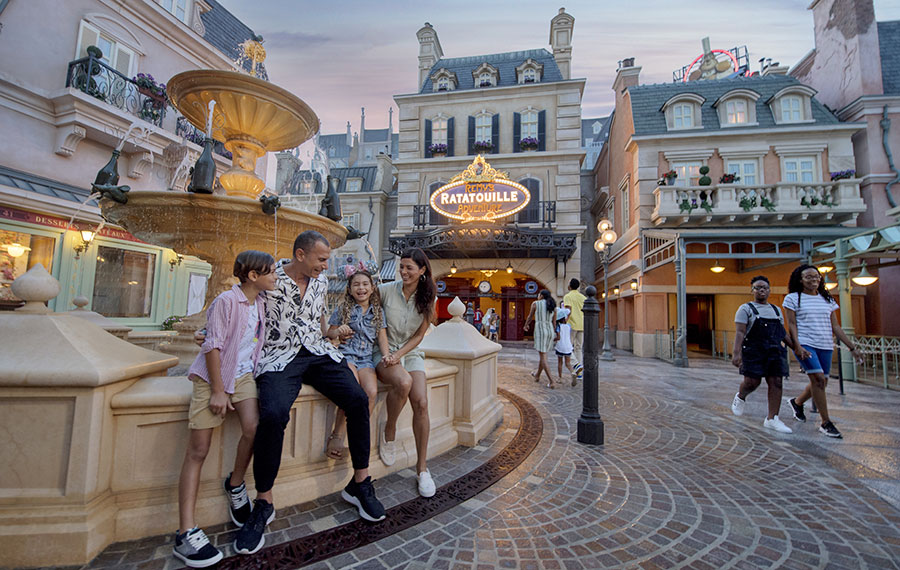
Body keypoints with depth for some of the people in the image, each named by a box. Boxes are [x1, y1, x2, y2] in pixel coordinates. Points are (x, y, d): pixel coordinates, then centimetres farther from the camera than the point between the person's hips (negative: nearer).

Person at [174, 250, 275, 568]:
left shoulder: (261, 302, 7)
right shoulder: (226, 301, -13)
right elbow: (213, 346, -14)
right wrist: (218, 391, -14)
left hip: (242, 374, 5)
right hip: (212, 375, -5)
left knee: (254, 428, -17)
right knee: (198, 450, -3)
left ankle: (235, 484, 11)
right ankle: (186, 534, 2)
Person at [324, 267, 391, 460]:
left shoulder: (378, 311, 14)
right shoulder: (343, 308, 8)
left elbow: (382, 337, 13)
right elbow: (329, 333, 12)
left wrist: (386, 356, -2)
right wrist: (338, 332, -11)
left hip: (366, 358, 3)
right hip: (344, 355, -2)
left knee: (372, 392, -25)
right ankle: (337, 435, -14)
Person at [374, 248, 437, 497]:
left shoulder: (428, 298, 0)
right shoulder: (386, 290, -5)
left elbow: (419, 335, 0)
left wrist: (399, 354, -11)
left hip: (411, 353, 2)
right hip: (385, 351, -2)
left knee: (421, 403, -19)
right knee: (404, 381, -36)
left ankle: (422, 468, -1)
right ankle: (389, 429, -6)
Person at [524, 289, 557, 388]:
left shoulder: (535, 304, -2)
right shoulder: (553, 306, 9)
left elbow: (530, 317, 9)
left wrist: (526, 325, 28)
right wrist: (555, 335, 8)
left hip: (540, 331, -5)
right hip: (550, 331, 5)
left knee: (543, 357, -3)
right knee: (542, 354, 22)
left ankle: (551, 382, -12)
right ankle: (537, 375, 38)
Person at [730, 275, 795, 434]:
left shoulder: (776, 310, 18)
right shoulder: (746, 309, 0)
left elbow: (783, 333, 22)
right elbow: (740, 332, -10)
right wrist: (736, 352, -21)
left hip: (775, 352, 5)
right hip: (753, 351, -5)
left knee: (776, 382, -2)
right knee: (752, 382, -9)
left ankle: (772, 419, 4)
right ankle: (740, 397, 24)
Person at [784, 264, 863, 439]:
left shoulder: (827, 299, 14)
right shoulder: (793, 298, 0)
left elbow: (835, 327, 15)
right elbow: (791, 325, -5)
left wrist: (852, 347, 10)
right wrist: (797, 346, -16)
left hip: (825, 346, 6)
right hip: (805, 344, -5)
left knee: (821, 382, 7)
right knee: (818, 378, -15)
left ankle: (797, 402, 33)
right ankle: (826, 423, -6)